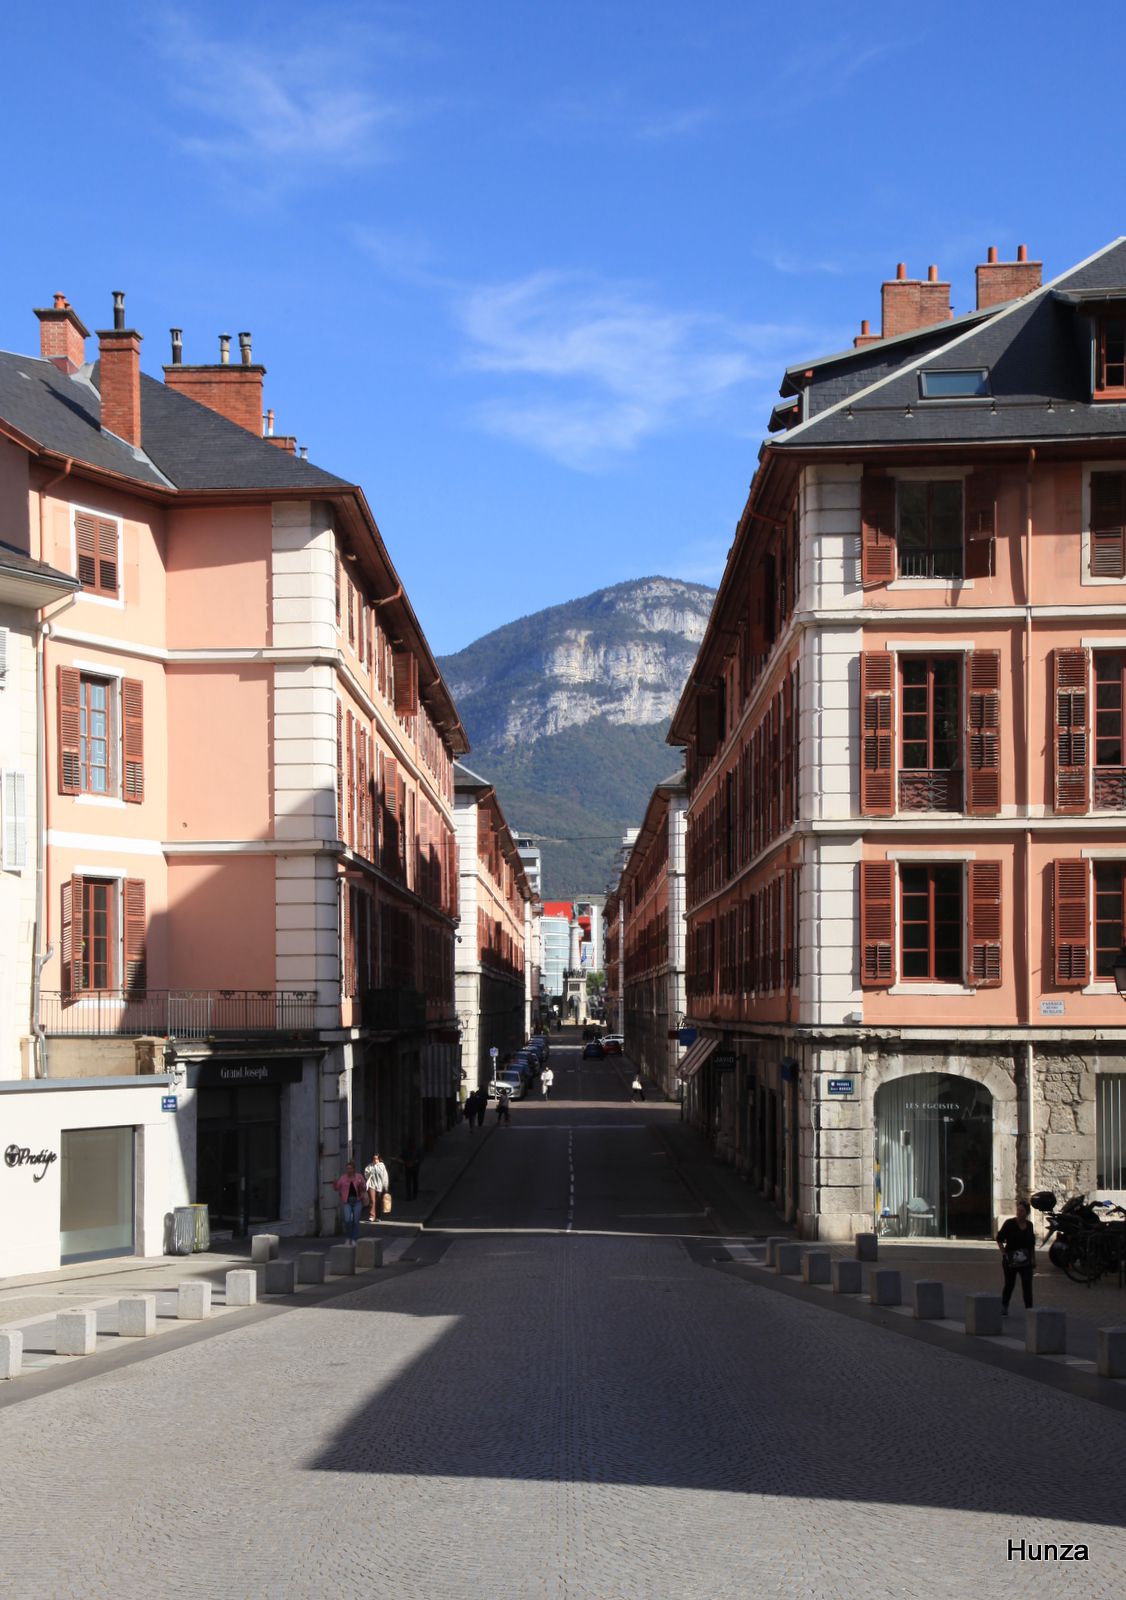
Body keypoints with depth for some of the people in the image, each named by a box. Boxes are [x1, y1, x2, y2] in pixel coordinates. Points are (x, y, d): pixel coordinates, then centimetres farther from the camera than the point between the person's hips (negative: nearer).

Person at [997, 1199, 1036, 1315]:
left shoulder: (1029, 1225, 5)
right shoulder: (1009, 1223, -9)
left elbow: (1032, 1244, 15)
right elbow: (999, 1239, -5)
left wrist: (1033, 1259, 14)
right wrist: (1004, 1253, -13)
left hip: (1025, 1261, 3)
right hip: (1011, 1261, -3)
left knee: (1027, 1284, -8)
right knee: (1009, 1284, 9)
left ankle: (1029, 1309, -9)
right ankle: (1004, 1307, 28)